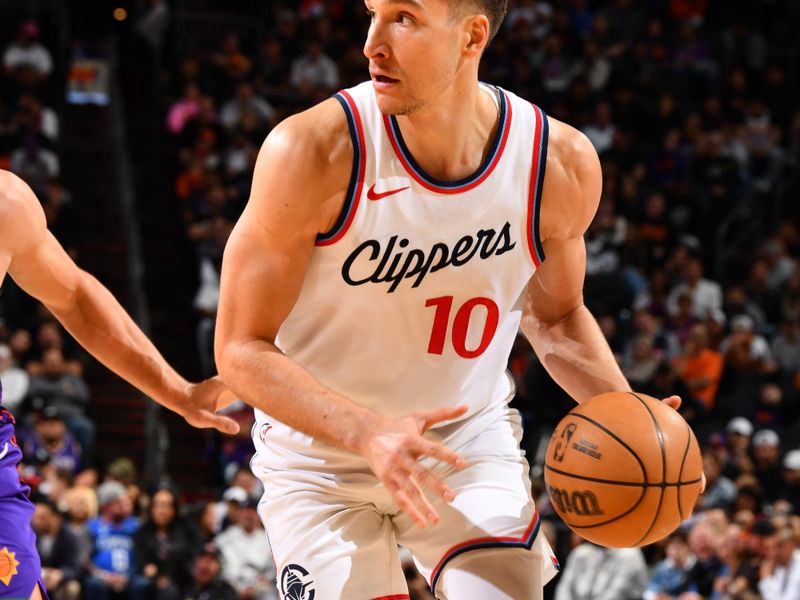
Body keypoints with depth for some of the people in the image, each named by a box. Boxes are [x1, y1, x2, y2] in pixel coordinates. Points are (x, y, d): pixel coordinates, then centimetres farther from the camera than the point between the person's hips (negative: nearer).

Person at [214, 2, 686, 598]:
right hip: (321, 456, -1)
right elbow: (241, 348, -18)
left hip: (469, 440, 2)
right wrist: (367, 432, -34)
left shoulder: (560, 163, -14)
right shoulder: (313, 152, -24)